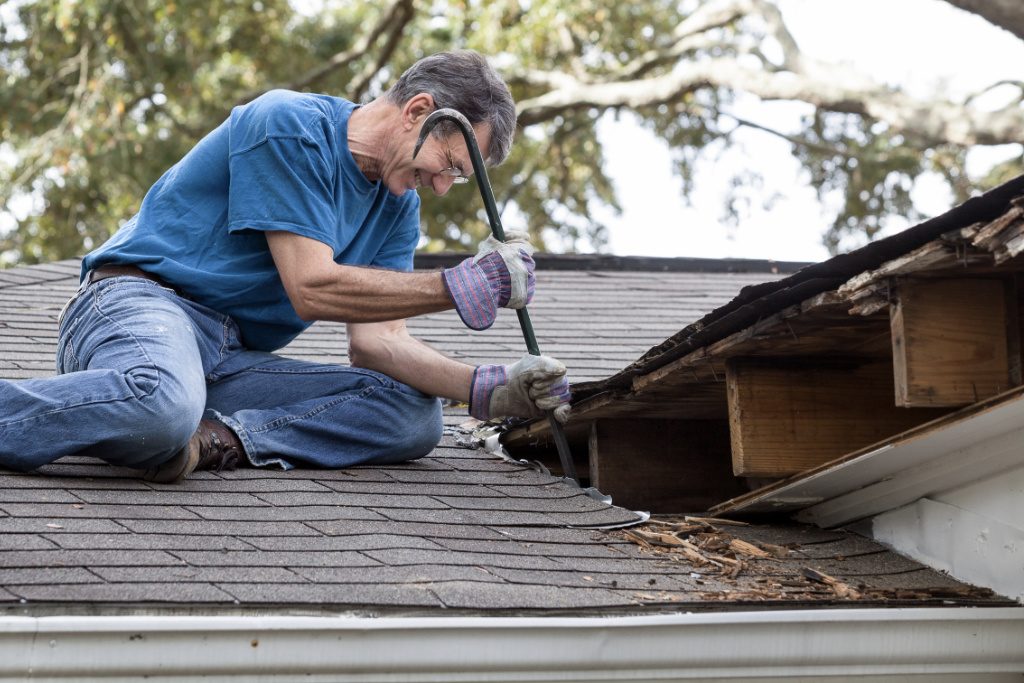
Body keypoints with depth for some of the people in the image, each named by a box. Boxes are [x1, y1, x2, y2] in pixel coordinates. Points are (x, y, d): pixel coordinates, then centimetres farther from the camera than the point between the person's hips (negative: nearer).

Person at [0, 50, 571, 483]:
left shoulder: (398, 206, 15)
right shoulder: (290, 125, -9)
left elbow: (376, 340, 5)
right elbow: (311, 287, -15)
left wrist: (485, 390, -11)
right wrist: (459, 288, -16)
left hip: (232, 360, 8)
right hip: (139, 303, -8)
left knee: (416, 416, -11)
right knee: (163, 403, -44)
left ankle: (217, 439, -23)